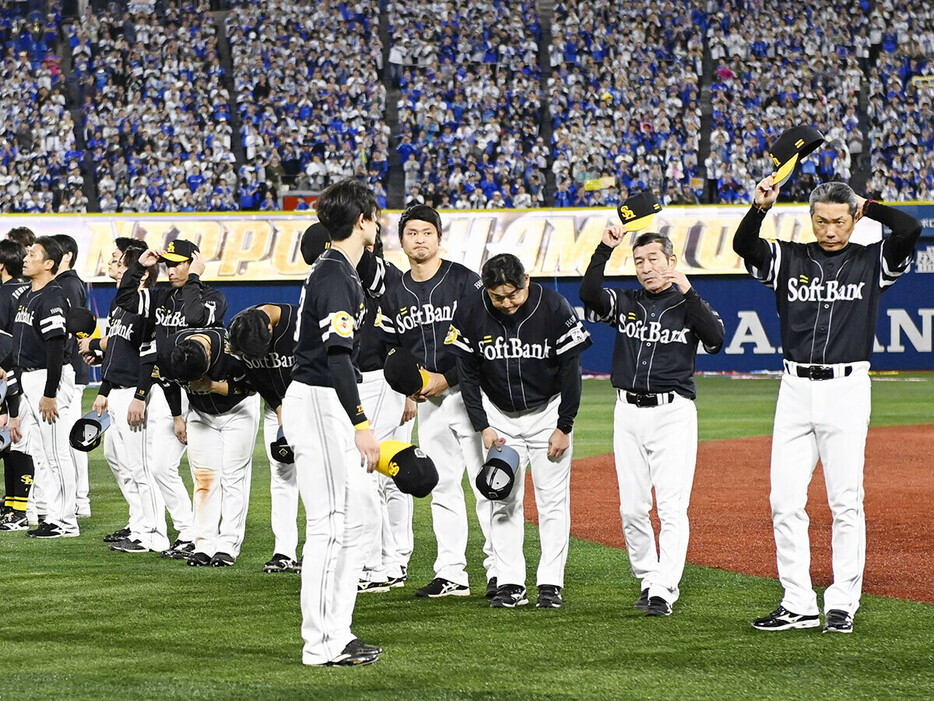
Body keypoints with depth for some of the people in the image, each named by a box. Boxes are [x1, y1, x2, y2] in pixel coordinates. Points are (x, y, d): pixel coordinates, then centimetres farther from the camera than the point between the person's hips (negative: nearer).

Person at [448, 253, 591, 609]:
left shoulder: (554, 307, -20)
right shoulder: (470, 311, -15)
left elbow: (571, 369, -11)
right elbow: (466, 373, -5)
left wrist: (564, 427, -10)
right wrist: (482, 426, -9)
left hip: (548, 413, -2)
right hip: (499, 416, 2)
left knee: (553, 499, -2)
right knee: (502, 500, 1)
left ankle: (551, 583, 3)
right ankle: (510, 583, 5)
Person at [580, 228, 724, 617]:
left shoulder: (688, 305, 4)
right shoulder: (624, 303, 11)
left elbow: (716, 339, -15)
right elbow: (589, 294, -9)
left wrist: (687, 292, -20)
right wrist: (604, 250, -15)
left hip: (674, 413, -4)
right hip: (628, 412, 4)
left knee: (672, 507, -10)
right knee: (632, 508, 5)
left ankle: (664, 590, -11)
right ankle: (648, 581, 17)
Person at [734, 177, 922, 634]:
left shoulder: (872, 262, 4)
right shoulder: (788, 259, 9)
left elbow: (911, 229, -12)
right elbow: (742, 245, -6)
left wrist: (866, 206, 1)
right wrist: (761, 208, -20)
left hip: (847, 390, -2)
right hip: (796, 388, 2)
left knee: (846, 501, -1)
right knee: (785, 501, 0)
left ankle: (843, 604, 5)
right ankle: (798, 605, 6)